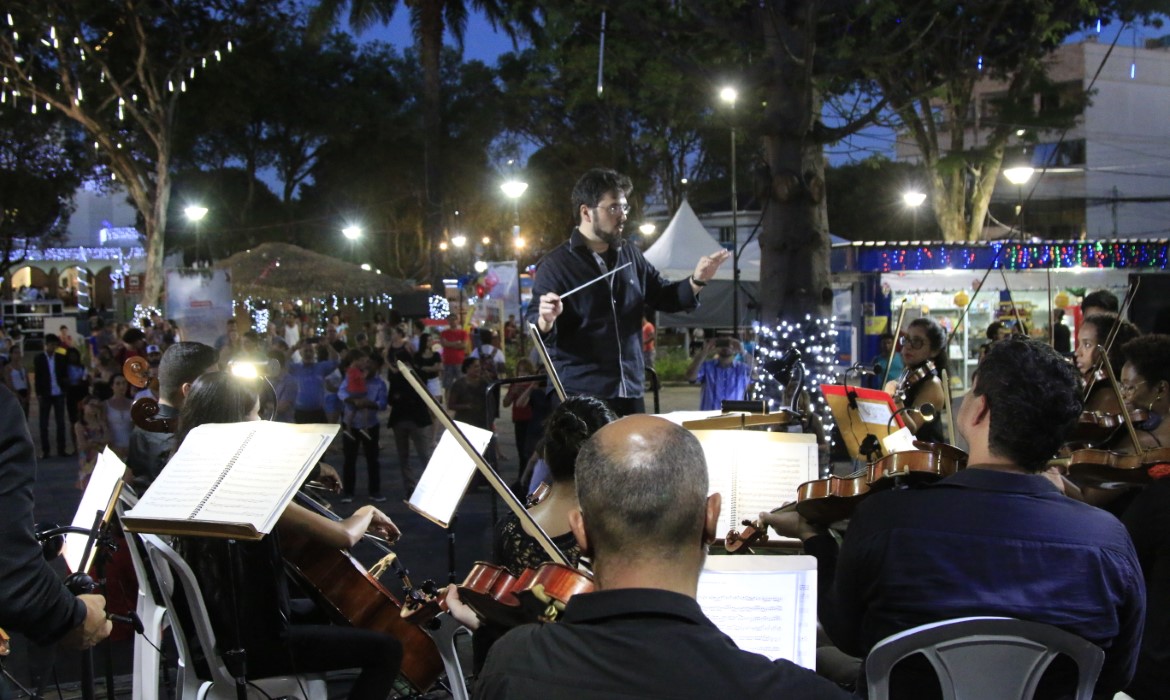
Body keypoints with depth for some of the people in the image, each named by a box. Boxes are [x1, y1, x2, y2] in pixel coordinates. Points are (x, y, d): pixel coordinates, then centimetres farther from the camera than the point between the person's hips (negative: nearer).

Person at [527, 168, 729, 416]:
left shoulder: (630, 256, 12)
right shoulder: (556, 265, -5)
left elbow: (663, 296, 22)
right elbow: (534, 329, -7)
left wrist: (697, 280, 4)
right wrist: (545, 321, -31)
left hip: (630, 392, 6)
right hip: (579, 397, -6)